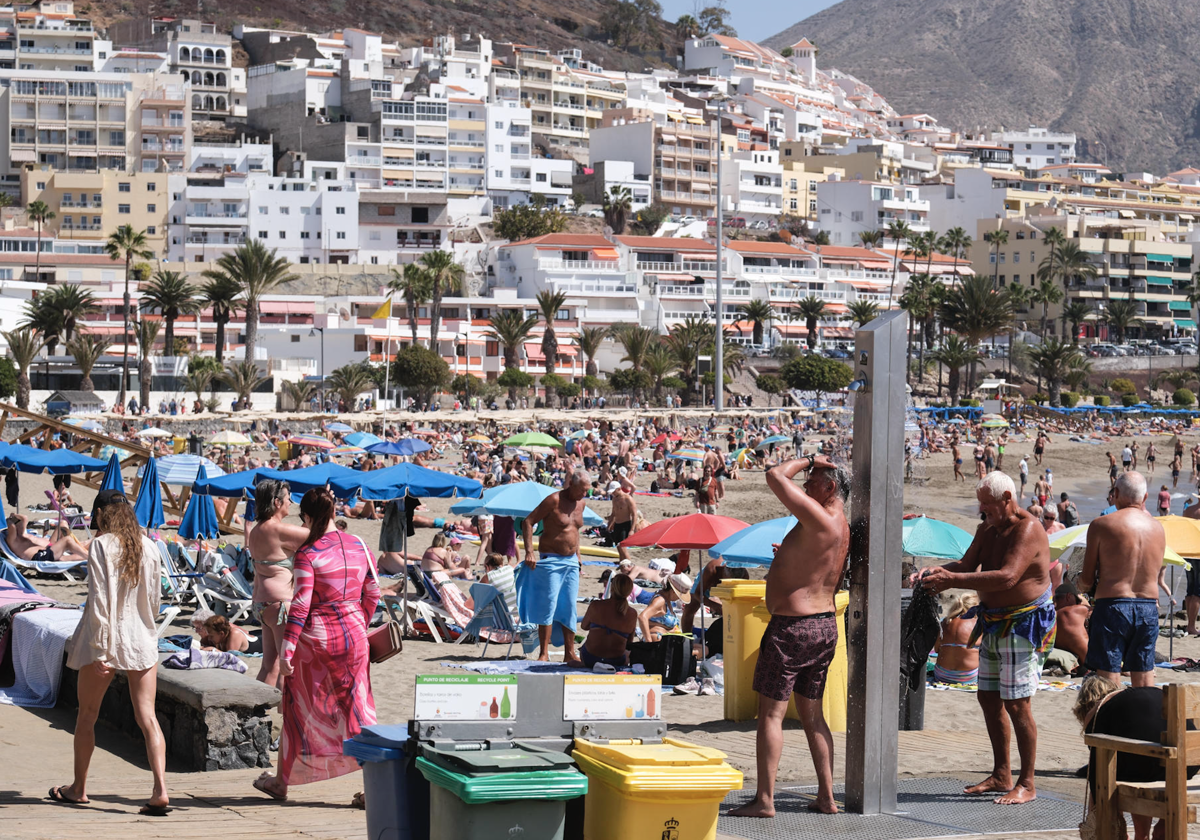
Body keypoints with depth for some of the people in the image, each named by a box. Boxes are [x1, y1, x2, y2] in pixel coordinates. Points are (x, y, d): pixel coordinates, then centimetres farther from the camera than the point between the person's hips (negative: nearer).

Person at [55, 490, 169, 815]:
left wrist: (100, 649, -15)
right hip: (143, 641, 4)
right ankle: (160, 790, -16)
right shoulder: (148, 546, 5)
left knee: (87, 715, 14)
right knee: (147, 716, -2)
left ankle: (78, 788, 25)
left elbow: (99, 600, -15)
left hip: (108, 638, -4)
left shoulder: (101, 545, -10)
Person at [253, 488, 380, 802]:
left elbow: (300, 606, -18)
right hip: (353, 635, 4)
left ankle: (282, 782, 25)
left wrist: (286, 650, -15)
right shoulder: (360, 546, 2)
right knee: (358, 709, 9)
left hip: (315, 638, -4)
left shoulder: (307, 553, -14)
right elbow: (372, 595, 10)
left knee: (298, 711, 12)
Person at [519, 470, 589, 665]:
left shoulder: (580, 504, 9)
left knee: (569, 607, 6)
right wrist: (529, 552, -21)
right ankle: (544, 653, -2)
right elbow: (528, 522, -13)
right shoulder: (554, 500, -13)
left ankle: (569, 654, 10)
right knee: (548, 606, -6)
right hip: (550, 560, -6)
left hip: (571, 561, 7)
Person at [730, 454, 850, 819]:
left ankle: (764, 799, -1)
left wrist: (807, 461, -5)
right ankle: (826, 796, 16)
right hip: (825, 625, 9)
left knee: (771, 713, -2)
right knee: (812, 714, 16)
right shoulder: (842, 529, 11)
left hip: (792, 626, -9)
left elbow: (775, 476, -20)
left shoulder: (819, 520, -18)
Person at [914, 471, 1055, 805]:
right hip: (993, 624, 9)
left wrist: (952, 581, -31)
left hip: (1023, 625, -9)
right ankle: (1001, 776, 22)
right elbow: (968, 564, 10)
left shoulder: (1028, 530, -18)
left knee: (1017, 704, -8)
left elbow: (1007, 577, -30)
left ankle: (1026, 784, 0)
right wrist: (935, 571, -11)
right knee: (989, 699, 12)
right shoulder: (987, 529, 11)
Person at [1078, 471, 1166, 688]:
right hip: (1149, 608, 4)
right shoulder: (1158, 528, 8)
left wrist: (1082, 583, 18)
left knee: (1108, 681, -2)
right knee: (1144, 681, 10)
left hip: (1112, 607, -4)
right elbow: (1156, 576, 11)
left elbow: (1086, 581, -6)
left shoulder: (1101, 525, -6)